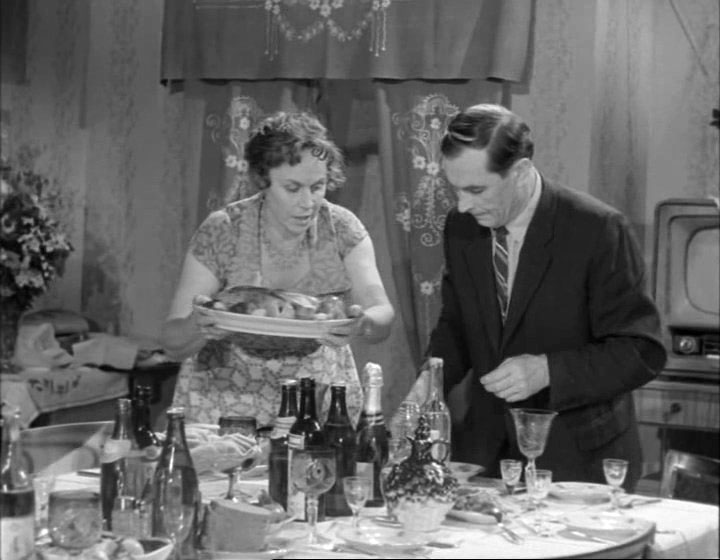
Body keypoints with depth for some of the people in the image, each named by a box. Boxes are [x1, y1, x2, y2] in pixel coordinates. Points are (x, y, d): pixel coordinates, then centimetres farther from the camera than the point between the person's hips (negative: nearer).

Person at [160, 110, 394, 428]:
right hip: (225, 407, -1)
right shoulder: (220, 232, -9)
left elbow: (382, 316, -13)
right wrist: (197, 327, -30)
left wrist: (362, 324, -36)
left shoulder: (342, 229, -4)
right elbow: (172, 343, -8)